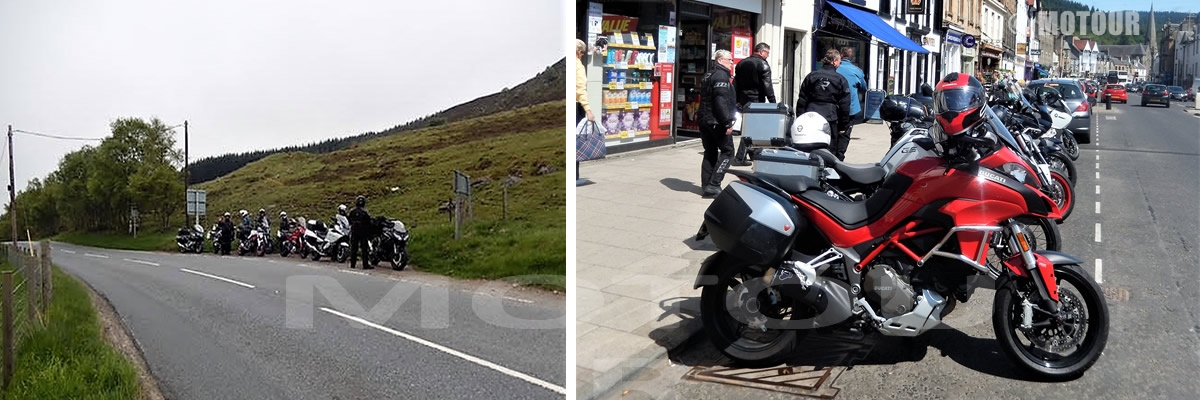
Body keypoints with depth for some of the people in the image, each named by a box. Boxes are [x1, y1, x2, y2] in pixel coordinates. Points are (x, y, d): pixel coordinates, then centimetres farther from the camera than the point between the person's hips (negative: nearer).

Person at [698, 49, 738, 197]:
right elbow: (721, 101, -22)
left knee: (710, 153, 13)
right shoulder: (721, 75, -12)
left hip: (704, 121, 10)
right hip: (717, 122, -10)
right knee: (727, 151, -3)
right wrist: (728, 123, -23)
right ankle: (713, 185, -10)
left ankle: (707, 186, 13)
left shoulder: (708, 75, 19)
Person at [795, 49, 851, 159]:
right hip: (830, 120, -2)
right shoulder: (841, 80, 1)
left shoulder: (811, 76, 8)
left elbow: (802, 100, 8)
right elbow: (844, 105, 1)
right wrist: (843, 126, 7)